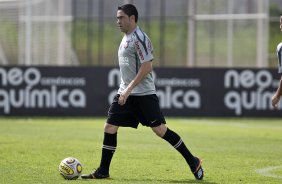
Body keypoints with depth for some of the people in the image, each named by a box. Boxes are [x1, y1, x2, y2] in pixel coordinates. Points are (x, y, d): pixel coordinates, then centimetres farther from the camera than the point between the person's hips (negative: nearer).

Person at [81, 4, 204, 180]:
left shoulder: (139, 38, -14)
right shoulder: (126, 38, 15)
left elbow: (147, 67, -20)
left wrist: (129, 89, -22)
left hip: (144, 93, -9)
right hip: (126, 93, 9)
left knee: (160, 129, -10)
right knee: (110, 128, 1)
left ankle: (193, 162, 2)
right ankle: (103, 171, 9)